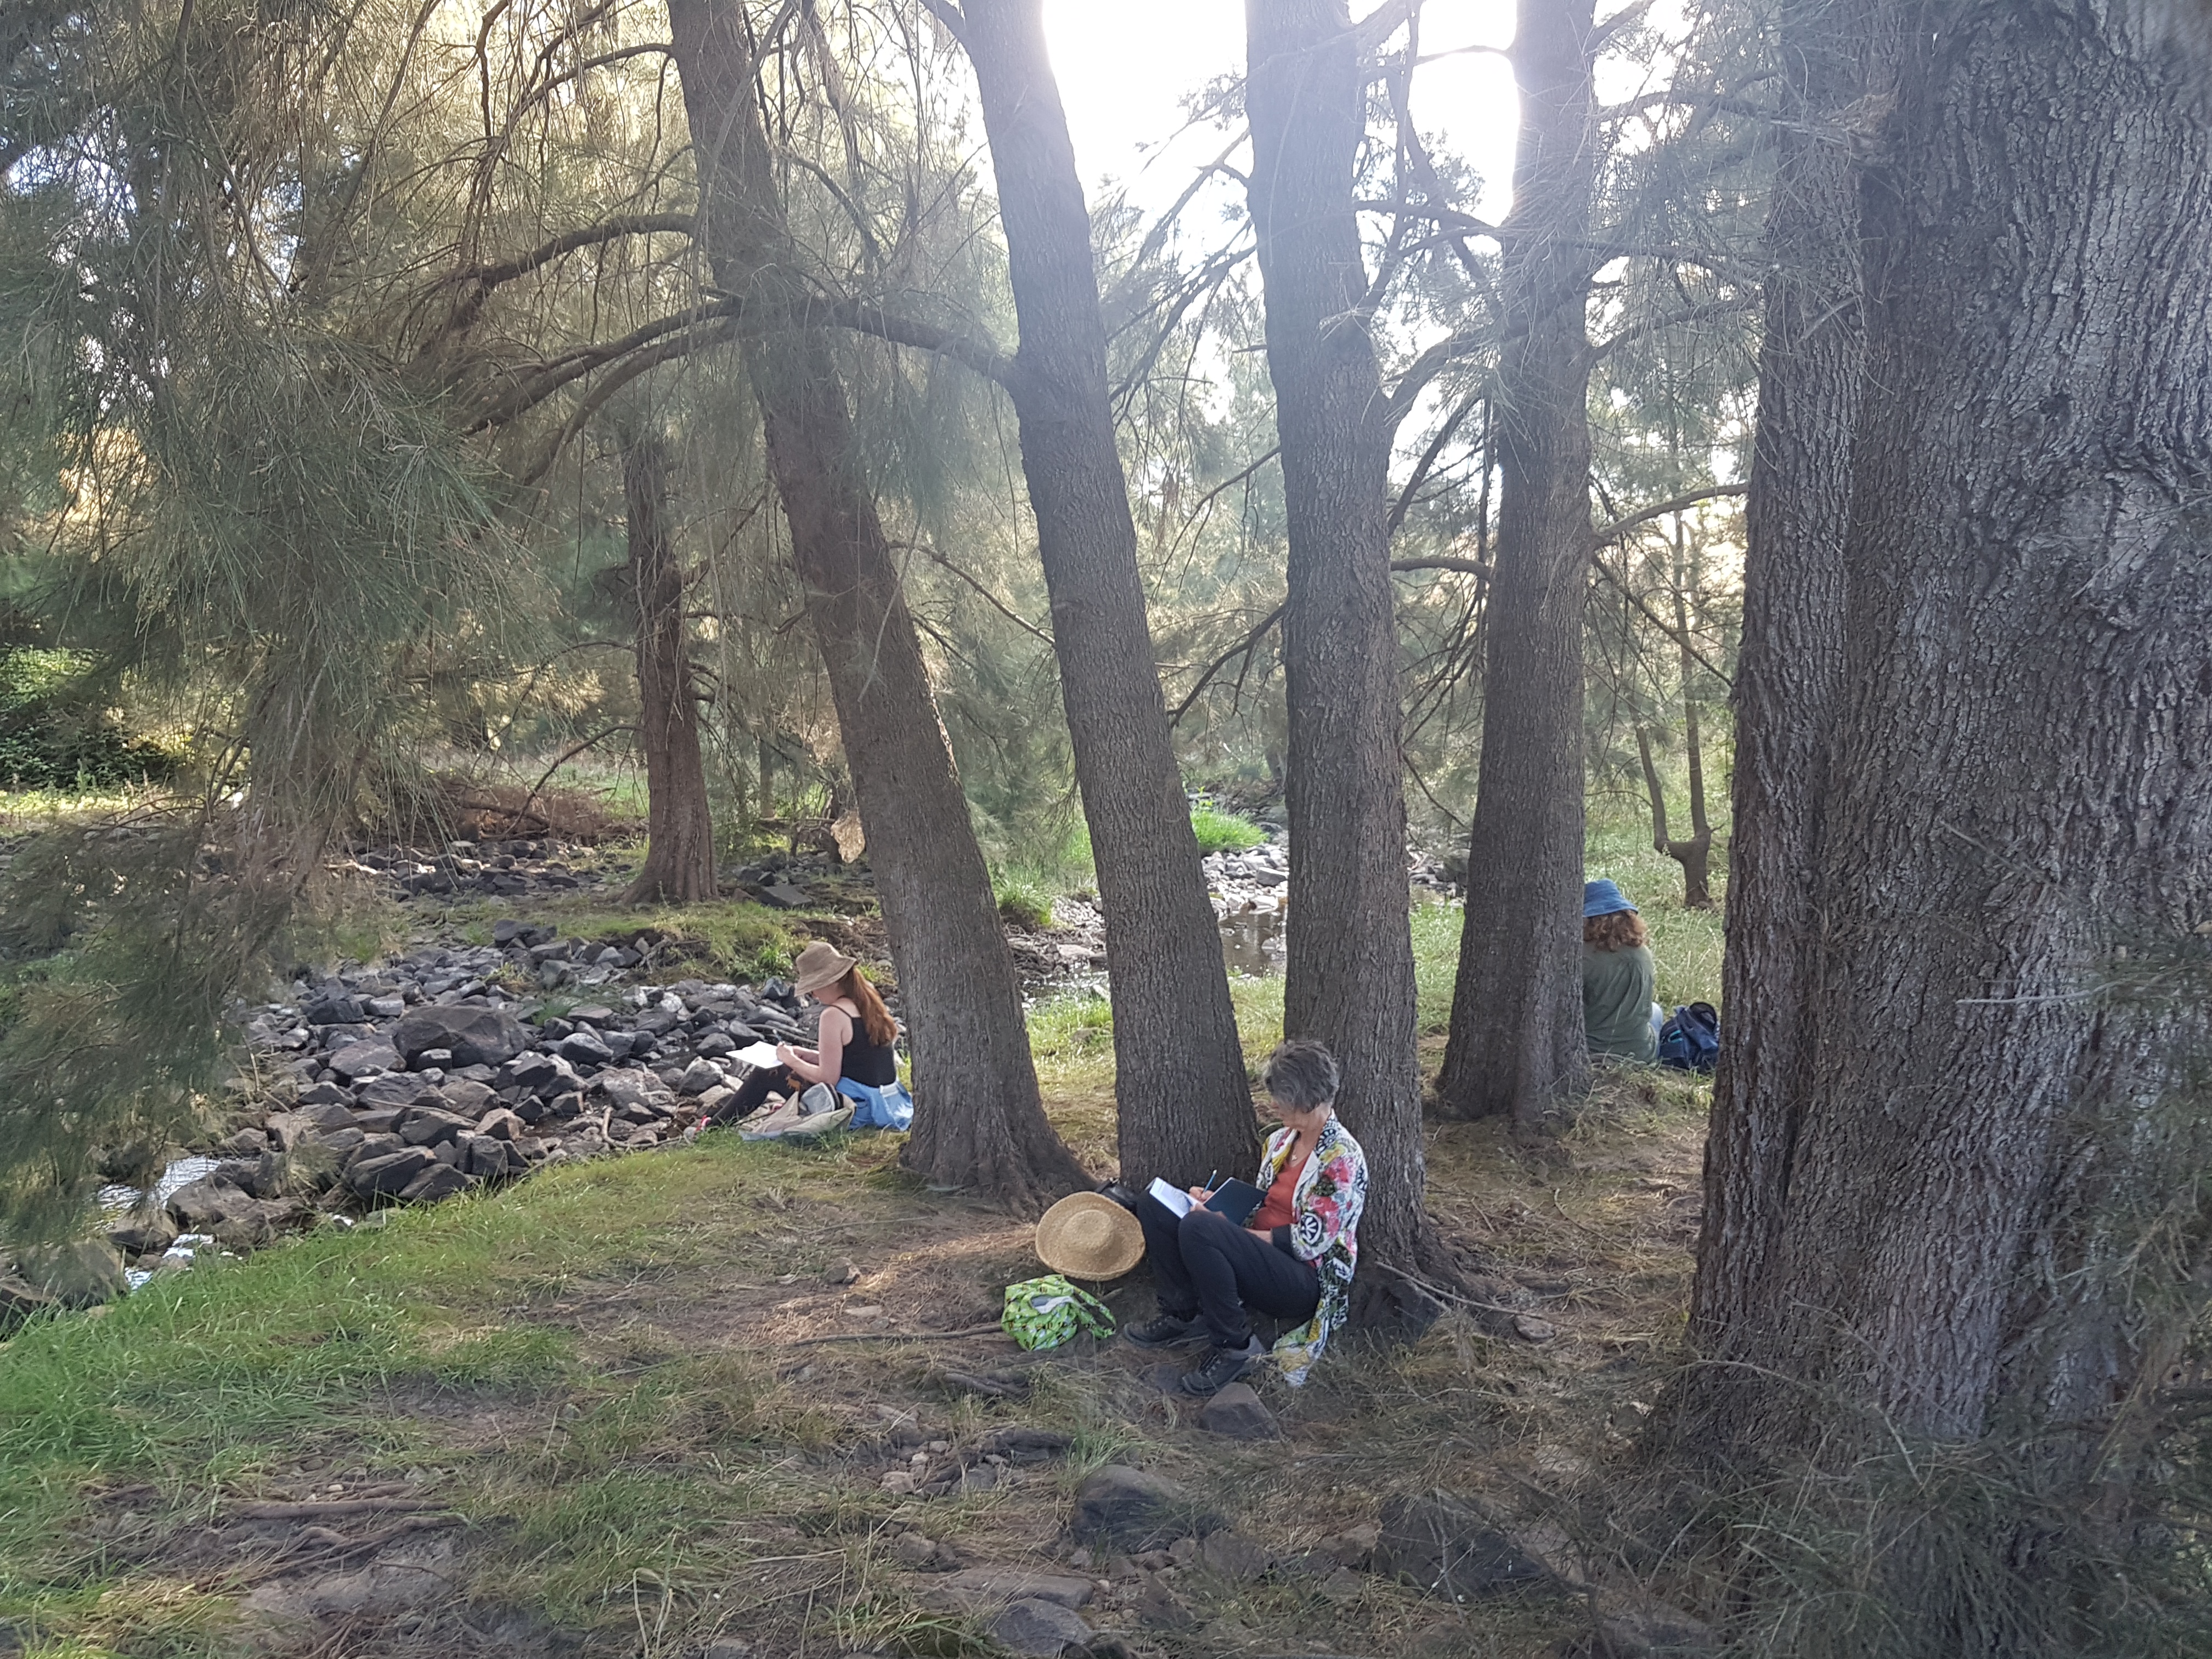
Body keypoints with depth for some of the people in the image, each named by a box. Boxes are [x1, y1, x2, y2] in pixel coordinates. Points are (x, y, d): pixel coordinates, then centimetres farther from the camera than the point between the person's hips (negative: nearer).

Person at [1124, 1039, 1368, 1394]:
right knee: (1154, 1205, 0)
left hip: (1307, 1279, -9)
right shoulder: (1282, 1140, 9)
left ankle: (1235, 1348, -18)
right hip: (1261, 1256, 9)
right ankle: (1184, 1313, 2)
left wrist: (1234, 1233, -16)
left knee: (1197, 1229, -34)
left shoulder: (1340, 1158, -17)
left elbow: (1310, 1242, -20)